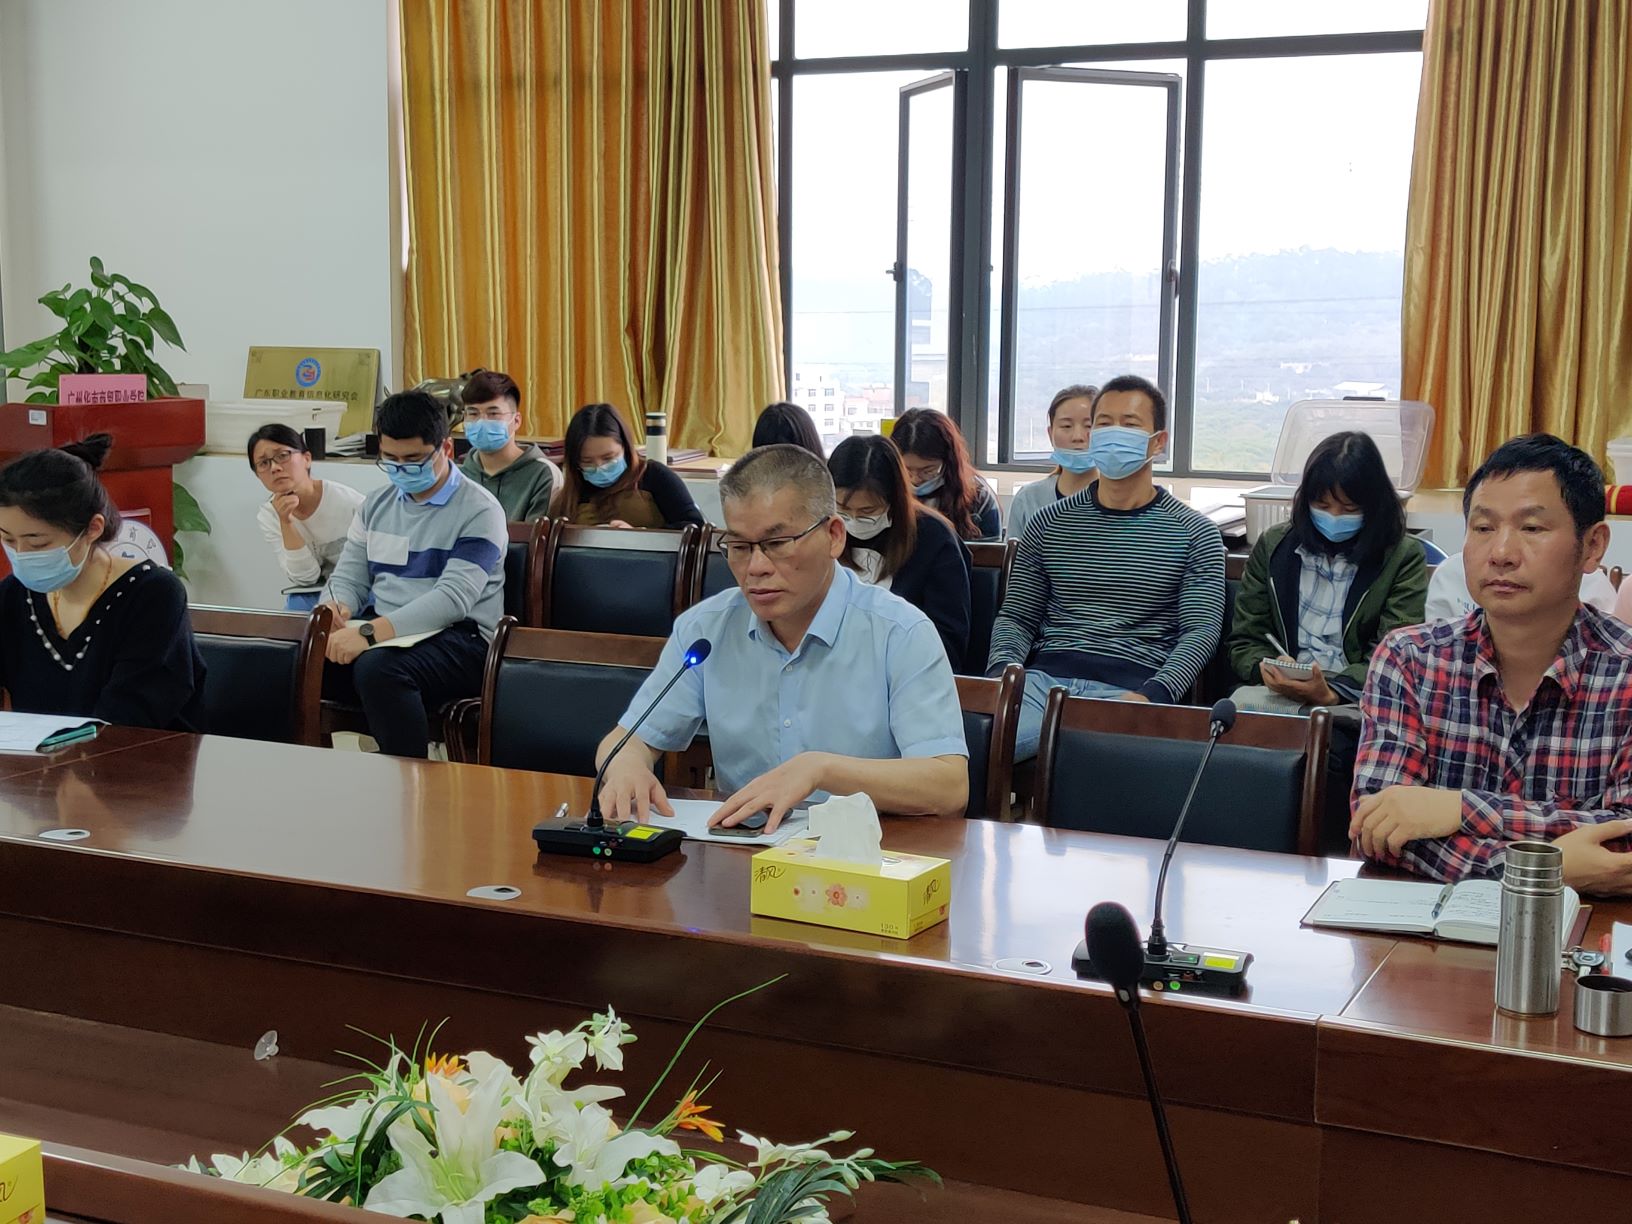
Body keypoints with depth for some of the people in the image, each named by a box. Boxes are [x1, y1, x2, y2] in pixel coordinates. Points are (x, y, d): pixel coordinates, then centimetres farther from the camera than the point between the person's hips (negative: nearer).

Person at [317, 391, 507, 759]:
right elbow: (349, 578, 19)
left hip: (458, 638, -5)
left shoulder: (479, 510, -5)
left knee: (379, 668, -37)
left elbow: (453, 597, -17)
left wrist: (371, 632, -27)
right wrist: (334, 609, -8)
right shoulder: (376, 504, 17)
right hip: (379, 633, 6)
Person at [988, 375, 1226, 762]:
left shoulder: (1194, 534, 10)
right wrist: (1002, 672, -4)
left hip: (1130, 688, -2)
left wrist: (1150, 696, -18)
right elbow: (1015, 616, 19)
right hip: (1046, 677, 3)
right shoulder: (1049, 523, 19)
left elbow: (1201, 631, 1)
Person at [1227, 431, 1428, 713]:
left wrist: (1332, 695, -23)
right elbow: (1245, 640, 13)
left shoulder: (1404, 557, 4)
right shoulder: (1273, 545, 13)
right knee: (1242, 702, -33)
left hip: (1359, 698, -3)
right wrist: (1269, 671, -12)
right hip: (1281, 694, 3)